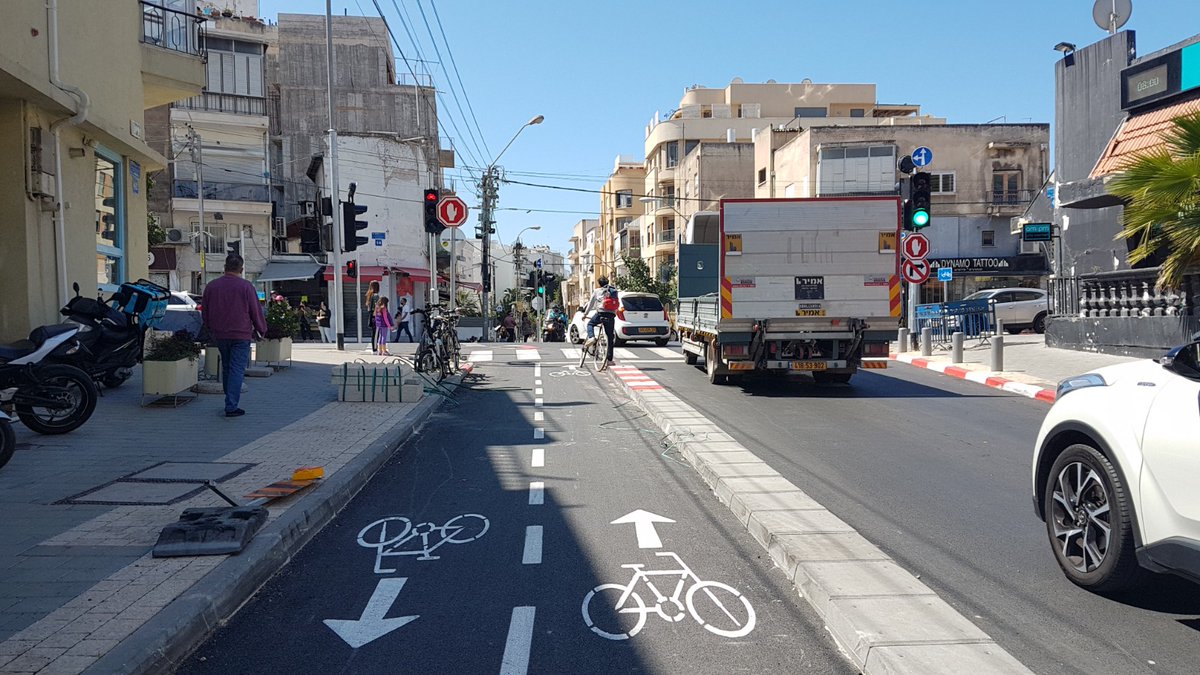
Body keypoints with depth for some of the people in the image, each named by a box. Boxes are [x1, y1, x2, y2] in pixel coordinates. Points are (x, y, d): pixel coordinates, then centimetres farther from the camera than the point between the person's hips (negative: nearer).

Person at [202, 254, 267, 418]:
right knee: (237, 369, -3)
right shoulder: (246, 286, -9)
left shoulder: (212, 286, 4)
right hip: (241, 335, -5)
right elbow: (256, 311, -6)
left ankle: (231, 401, 24)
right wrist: (262, 330, 8)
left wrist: (211, 329, 27)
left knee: (226, 367, 17)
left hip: (219, 335, 5)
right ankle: (231, 407, -6)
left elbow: (204, 312, 12)